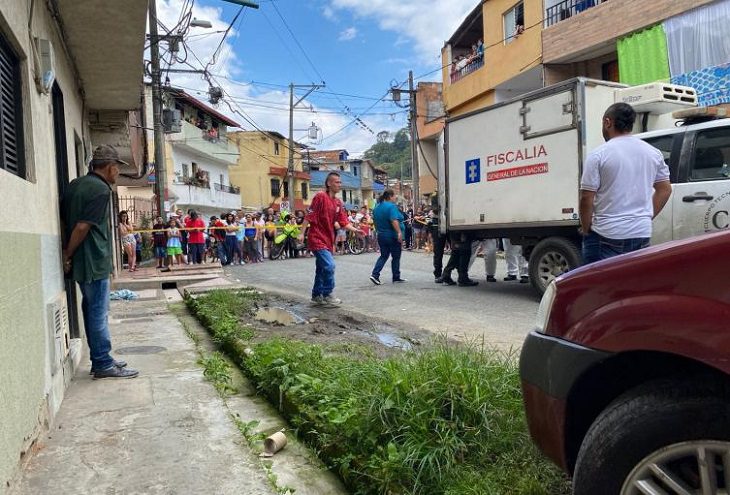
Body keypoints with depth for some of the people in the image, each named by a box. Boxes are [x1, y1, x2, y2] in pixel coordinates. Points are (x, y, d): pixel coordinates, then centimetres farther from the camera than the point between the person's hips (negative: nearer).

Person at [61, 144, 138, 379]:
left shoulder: (75, 184, 12)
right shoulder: (101, 189, -15)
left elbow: (63, 219, 13)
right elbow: (82, 227, -19)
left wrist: (67, 252, 12)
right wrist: (68, 256, -10)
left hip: (81, 261, 9)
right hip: (94, 261, -9)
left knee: (92, 311, 14)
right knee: (99, 313, -2)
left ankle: (100, 359, 24)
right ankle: (103, 365, 5)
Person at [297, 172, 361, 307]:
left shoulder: (338, 203, 9)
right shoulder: (320, 196, -12)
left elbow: (343, 223, 7)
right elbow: (309, 216, -14)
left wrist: (355, 230, -8)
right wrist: (302, 233, -17)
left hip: (328, 240, 8)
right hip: (317, 239, -8)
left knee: (322, 268, 15)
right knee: (329, 265, -17)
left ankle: (317, 296, 26)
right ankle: (327, 296, -5)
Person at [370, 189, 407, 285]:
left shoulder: (377, 207, 10)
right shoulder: (391, 206, -14)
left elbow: (375, 222, 18)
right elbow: (394, 221, -27)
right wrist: (399, 232, -32)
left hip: (381, 235, 7)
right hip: (393, 236, -7)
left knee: (383, 256, 12)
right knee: (396, 257, 6)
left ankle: (375, 274, -3)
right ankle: (396, 278, 15)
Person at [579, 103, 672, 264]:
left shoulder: (598, 155, -9)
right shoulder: (654, 153, 9)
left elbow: (587, 198, -11)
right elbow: (665, 189, 15)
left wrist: (585, 229, 1)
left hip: (607, 235, -6)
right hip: (642, 234, 6)